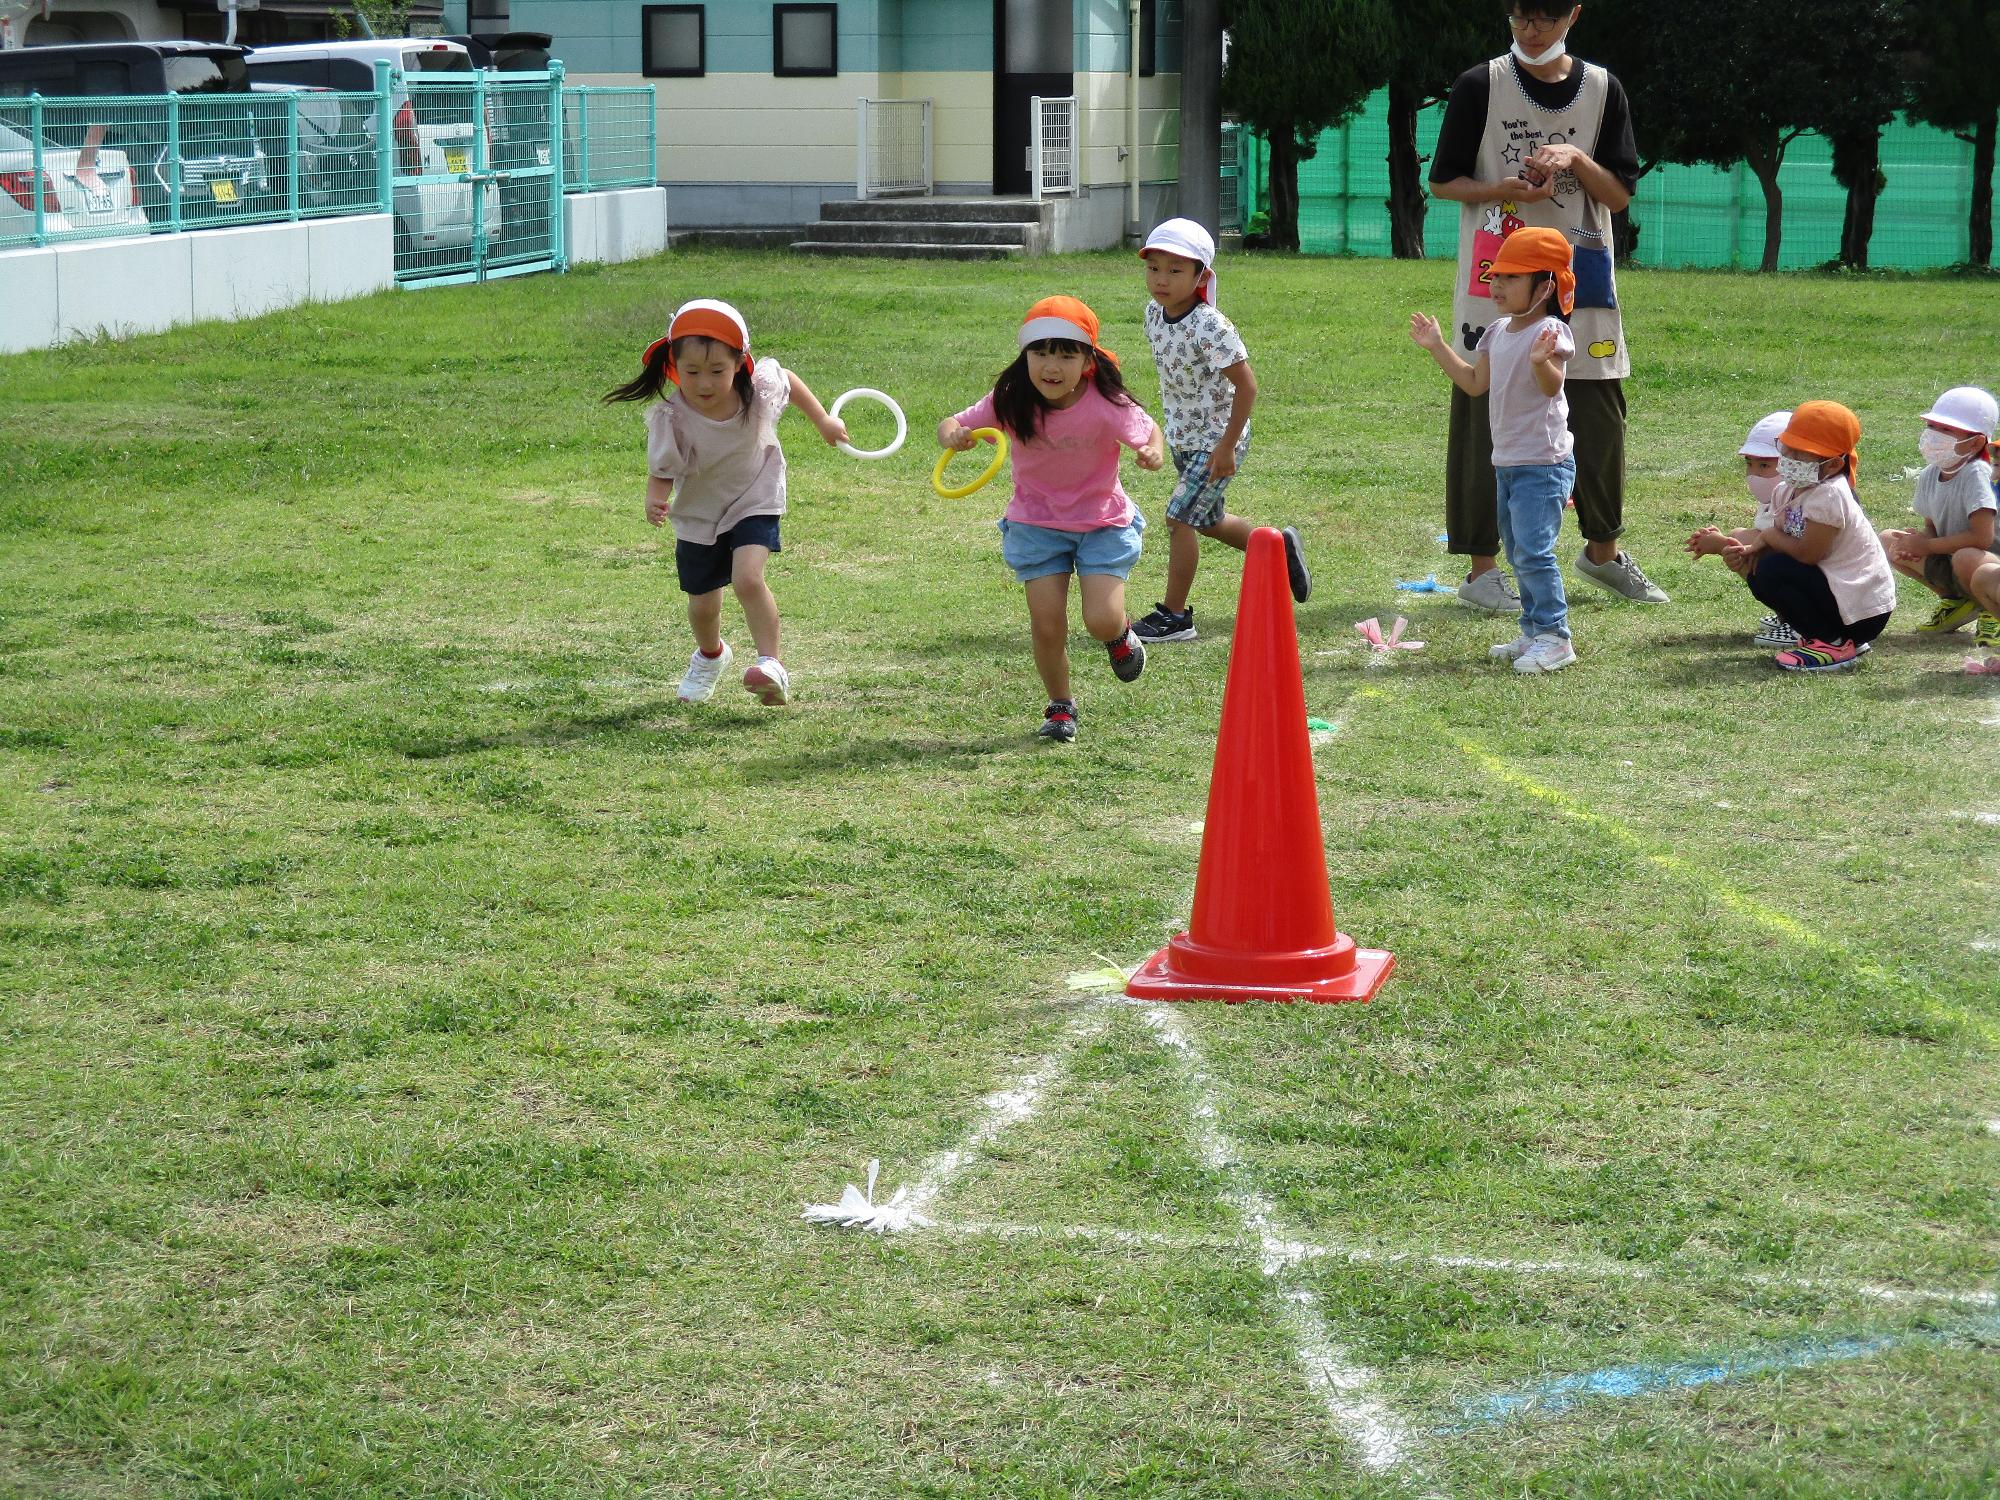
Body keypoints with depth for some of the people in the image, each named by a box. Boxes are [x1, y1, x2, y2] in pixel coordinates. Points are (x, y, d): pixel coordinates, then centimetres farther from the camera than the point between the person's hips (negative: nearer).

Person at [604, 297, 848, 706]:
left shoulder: (761, 387, -23)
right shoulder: (670, 420, -28)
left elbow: (789, 381, 1)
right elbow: (661, 473, -18)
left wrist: (823, 421, 10)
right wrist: (655, 501, -40)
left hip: (754, 504, -1)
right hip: (699, 517, 1)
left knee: (747, 578, -27)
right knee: (702, 604, 15)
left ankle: (772, 664, -21)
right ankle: (710, 655, 48)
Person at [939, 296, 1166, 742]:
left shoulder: (1106, 405, -24)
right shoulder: (1011, 403, -19)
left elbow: (1150, 431, -7)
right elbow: (951, 425, -9)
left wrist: (1155, 451, -31)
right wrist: (953, 437, -34)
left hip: (1103, 522, -1)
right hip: (1037, 523, 2)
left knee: (1102, 621, -15)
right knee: (1047, 625, -5)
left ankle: (1122, 632, 24)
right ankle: (1060, 707, 20)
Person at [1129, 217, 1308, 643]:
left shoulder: (1210, 328, -27)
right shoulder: (1154, 314, -4)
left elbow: (1247, 386, -24)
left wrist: (1227, 446, -22)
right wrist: (1174, 425, 17)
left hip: (1217, 439, -8)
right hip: (1182, 436, 8)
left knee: (1180, 517, -12)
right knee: (1207, 519, 21)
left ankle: (1174, 615, -1)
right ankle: (1279, 546, 44)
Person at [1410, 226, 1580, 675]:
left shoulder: (1551, 332, -15)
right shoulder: (1498, 333, 11)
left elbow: (1551, 386, -28)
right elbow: (1476, 383, 20)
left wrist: (1542, 362, -49)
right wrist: (1438, 347, 16)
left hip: (1544, 463, -9)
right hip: (1506, 462, 9)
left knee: (1533, 550, -14)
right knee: (1518, 552, 14)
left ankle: (1555, 637, -8)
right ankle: (1534, 633, 23)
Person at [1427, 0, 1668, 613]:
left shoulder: (1602, 90, 6)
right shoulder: (1480, 86, -1)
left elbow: (1620, 194, 6)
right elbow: (1444, 181, 1)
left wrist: (1577, 159, -13)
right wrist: (1506, 188, -17)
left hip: (1581, 283, 3)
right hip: (1496, 280, -3)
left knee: (1600, 419, 6)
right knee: (1485, 419, -2)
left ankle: (1603, 551, 26)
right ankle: (1481, 569, 5)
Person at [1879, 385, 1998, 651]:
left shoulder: (1975, 475, -25)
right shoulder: (1930, 476, -1)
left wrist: (1926, 545, -21)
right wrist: (1915, 543, -17)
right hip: (1949, 561, 8)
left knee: (1965, 558, -41)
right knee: (1888, 541, 0)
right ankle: (1955, 600, 10)